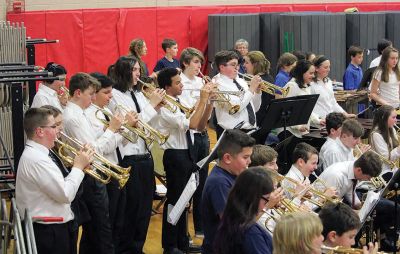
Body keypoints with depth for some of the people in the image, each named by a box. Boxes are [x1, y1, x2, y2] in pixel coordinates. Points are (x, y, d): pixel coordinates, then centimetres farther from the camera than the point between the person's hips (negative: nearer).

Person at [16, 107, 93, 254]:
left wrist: (79, 166, 1)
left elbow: (61, 185, 14)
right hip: (49, 231, -10)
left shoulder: (39, 154, 9)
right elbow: (65, 195, -24)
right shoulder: (36, 159, -22)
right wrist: (78, 166, -12)